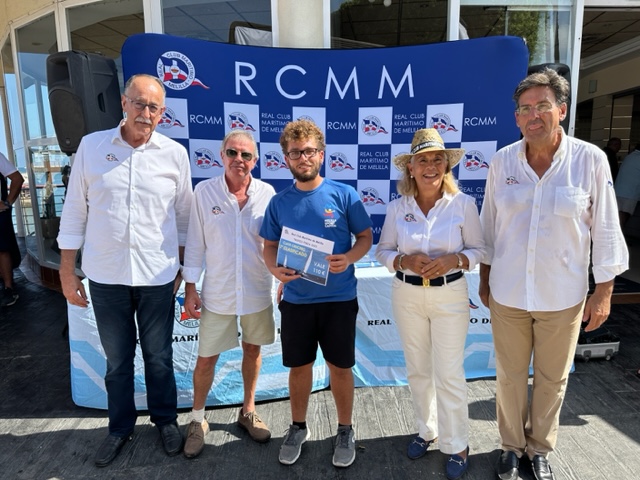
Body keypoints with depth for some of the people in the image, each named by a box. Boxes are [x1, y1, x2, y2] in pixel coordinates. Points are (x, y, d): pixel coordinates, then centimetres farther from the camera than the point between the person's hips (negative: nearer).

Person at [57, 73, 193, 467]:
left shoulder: (175, 153, -2)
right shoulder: (91, 146, -1)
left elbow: (184, 216, 5)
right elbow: (75, 211, 2)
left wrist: (183, 267, 6)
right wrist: (67, 271, 2)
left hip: (157, 275, 0)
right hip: (105, 276, 1)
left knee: (159, 357, 14)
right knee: (117, 359, 16)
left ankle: (166, 420, 36)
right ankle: (121, 427, 37)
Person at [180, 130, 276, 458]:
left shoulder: (267, 193, -6)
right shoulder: (204, 191, -7)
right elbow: (195, 243, -3)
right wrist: (190, 287, -3)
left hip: (257, 292, 1)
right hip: (217, 293, -1)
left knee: (252, 350, 16)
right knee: (206, 358, 8)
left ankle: (248, 411, 39)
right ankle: (197, 420, 33)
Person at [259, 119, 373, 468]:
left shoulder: (344, 195, -7)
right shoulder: (279, 202, 0)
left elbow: (365, 237, -2)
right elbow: (269, 246, 7)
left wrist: (349, 258, -22)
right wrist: (275, 269, -14)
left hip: (339, 298, -2)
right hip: (296, 300, 2)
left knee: (340, 367, 12)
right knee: (299, 366, 16)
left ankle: (345, 431, 35)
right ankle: (298, 427, 39)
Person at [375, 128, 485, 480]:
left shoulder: (463, 203, -8)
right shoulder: (397, 207, -3)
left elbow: (478, 249, -1)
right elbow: (383, 250, 3)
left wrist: (453, 260, -20)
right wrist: (406, 260, -17)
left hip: (450, 295, -2)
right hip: (407, 295, 3)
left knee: (449, 374, 4)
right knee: (417, 370, 16)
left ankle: (457, 445, 27)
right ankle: (426, 430, 39)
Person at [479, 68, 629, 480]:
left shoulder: (590, 160, -8)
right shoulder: (502, 161, -3)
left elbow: (606, 230, -3)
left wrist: (604, 292, -2)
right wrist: (485, 278, 9)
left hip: (562, 296, -1)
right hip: (507, 293, 2)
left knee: (552, 379, 16)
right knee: (510, 376, 15)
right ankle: (512, 445, 38)